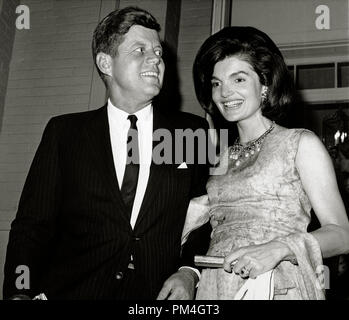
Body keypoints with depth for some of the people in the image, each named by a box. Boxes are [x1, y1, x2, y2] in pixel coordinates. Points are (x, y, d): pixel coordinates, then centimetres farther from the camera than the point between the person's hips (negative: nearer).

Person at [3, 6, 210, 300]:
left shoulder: (194, 132, 5)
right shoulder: (64, 132, 6)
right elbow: (33, 225, 3)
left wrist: (188, 272, -7)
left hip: (159, 294, 2)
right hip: (73, 290, -1)